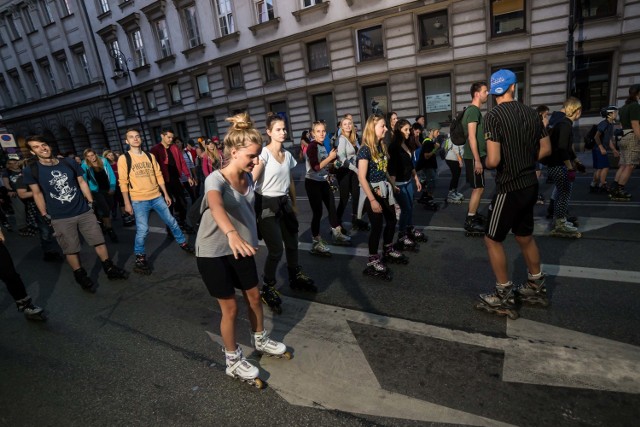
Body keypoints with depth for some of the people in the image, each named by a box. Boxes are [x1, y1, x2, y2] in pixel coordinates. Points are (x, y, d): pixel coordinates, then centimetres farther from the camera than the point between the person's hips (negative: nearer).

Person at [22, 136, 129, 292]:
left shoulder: (70, 164, 1)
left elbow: (82, 183, 9)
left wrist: (91, 202, 6)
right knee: (71, 250, 6)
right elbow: (37, 194, 1)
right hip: (60, 218, -2)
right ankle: (81, 277, 23)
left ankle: (110, 269, 21)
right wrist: (45, 216, 1)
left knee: (99, 241, 7)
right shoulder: (30, 171, -5)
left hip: (84, 211, 2)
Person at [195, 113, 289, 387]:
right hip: (213, 253, -6)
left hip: (240, 248, 7)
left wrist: (251, 239, 14)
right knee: (230, 308, 4)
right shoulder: (216, 179, -25)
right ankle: (233, 361, 27)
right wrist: (232, 234, -67)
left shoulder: (248, 178, -4)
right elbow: (216, 206, -48)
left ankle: (260, 340, 44)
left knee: (254, 296, 17)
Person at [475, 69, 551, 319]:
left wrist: (484, 163, -1)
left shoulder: (493, 116, -15)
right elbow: (546, 149, 11)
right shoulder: (531, 113, 5)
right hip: (530, 185, 7)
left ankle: (505, 298, 12)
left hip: (509, 188, -7)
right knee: (525, 236, 21)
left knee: (492, 240, 5)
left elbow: (493, 160, -22)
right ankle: (536, 288, 35)